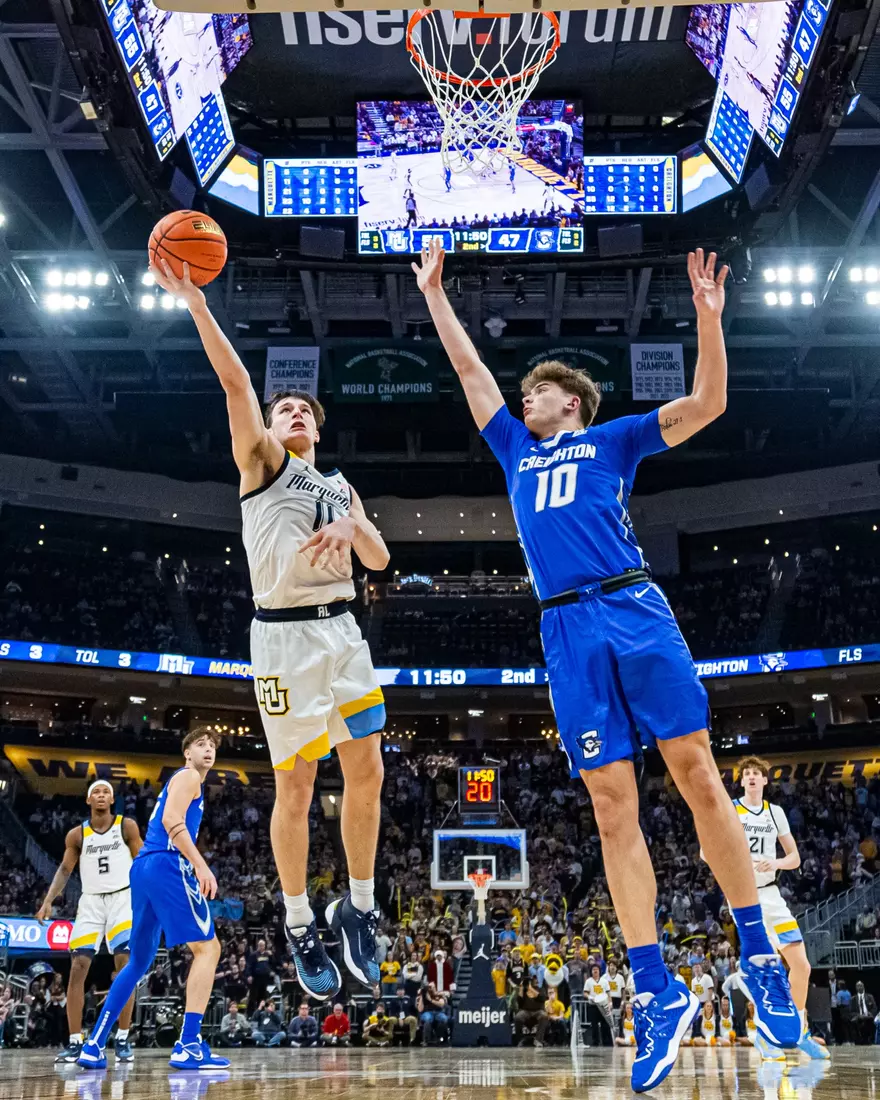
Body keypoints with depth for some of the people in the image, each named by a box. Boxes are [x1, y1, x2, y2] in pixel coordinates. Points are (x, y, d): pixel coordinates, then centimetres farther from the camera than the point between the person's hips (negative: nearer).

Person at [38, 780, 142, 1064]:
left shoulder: (127, 826, -2)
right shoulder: (77, 834, 3)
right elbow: (65, 870, 8)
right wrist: (48, 900, -5)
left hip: (122, 898, -2)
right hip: (91, 901, 2)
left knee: (125, 965, -12)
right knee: (77, 968, -7)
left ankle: (123, 1040, -5)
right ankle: (75, 1042, -2)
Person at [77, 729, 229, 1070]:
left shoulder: (180, 781, 30)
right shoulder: (188, 777, 1)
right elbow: (171, 820, -16)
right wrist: (201, 865, -21)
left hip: (142, 868, 10)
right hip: (166, 866, -10)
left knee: (140, 960, 16)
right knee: (207, 947, -10)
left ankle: (93, 1045, 14)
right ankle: (188, 1045, -19)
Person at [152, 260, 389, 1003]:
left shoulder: (340, 486, 22)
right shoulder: (262, 460, 6)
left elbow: (380, 559, 13)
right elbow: (236, 382, -9)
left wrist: (351, 526, -9)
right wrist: (196, 303, -19)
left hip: (342, 629, 5)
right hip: (286, 634, -5)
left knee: (366, 770, 1)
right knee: (296, 785, -2)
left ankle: (358, 908, 17)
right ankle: (300, 926, 12)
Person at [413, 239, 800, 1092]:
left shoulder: (612, 440, 16)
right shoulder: (516, 453, 27)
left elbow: (707, 404, 6)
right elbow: (467, 367, 33)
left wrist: (708, 321, -6)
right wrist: (434, 293, 36)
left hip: (635, 612, -3)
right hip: (568, 635, 3)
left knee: (697, 774, -7)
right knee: (611, 806, -4)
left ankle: (758, 959, 1)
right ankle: (658, 993, -2)